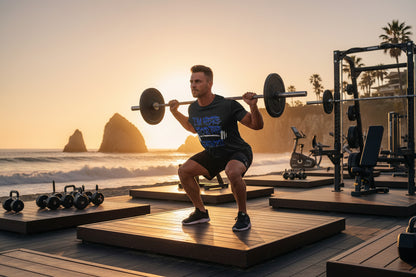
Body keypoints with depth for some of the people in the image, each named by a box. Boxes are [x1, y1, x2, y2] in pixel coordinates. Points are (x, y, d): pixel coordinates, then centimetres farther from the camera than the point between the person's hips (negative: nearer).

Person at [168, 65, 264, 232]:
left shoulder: (227, 105, -24)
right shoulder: (193, 108, -6)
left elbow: (257, 125, -18)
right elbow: (192, 128, 19)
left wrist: (253, 106, -34)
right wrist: (175, 112, 11)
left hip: (238, 152, -6)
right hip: (213, 153, 7)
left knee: (232, 172, -38)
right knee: (184, 171, -6)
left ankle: (243, 216, -15)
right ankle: (201, 212, 10)